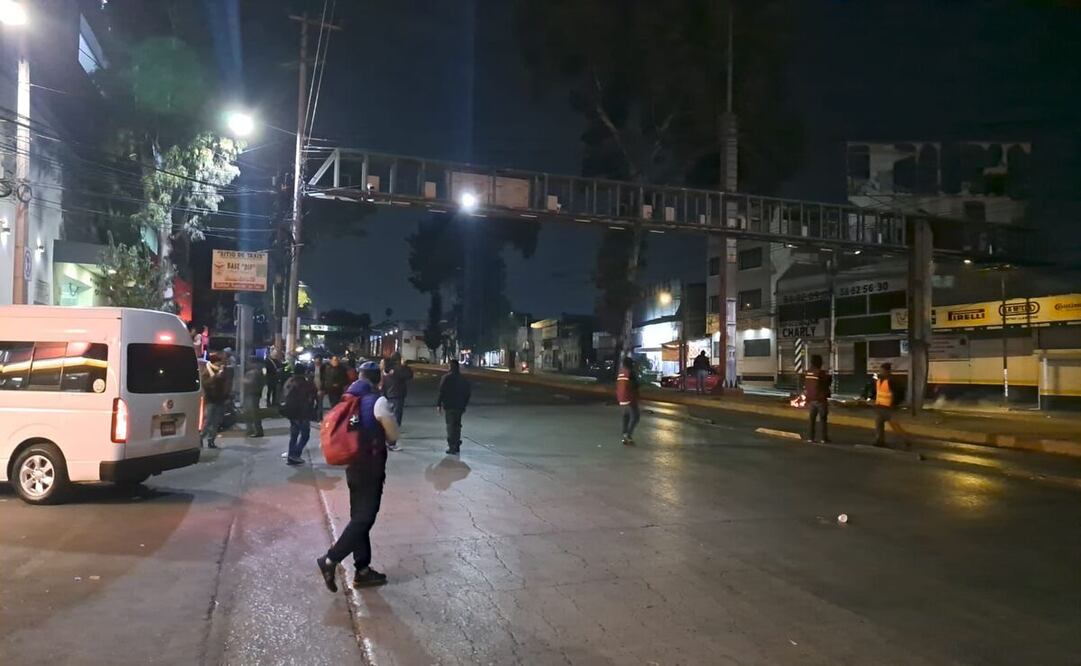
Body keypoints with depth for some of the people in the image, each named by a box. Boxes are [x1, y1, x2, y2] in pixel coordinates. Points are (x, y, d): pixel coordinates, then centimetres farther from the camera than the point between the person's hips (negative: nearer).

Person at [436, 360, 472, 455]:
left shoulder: (446, 378, -10)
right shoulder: (463, 379, 7)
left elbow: (442, 392, -14)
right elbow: (469, 392, 11)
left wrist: (438, 404, -7)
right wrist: (464, 404, 19)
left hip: (449, 406, -5)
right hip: (460, 406, 5)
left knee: (451, 426, -2)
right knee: (457, 425, 16)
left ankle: (452, 448, -5)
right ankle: (457, 446, 23)